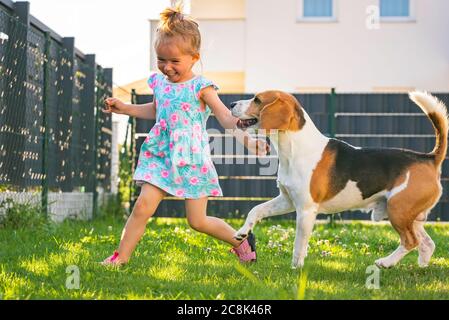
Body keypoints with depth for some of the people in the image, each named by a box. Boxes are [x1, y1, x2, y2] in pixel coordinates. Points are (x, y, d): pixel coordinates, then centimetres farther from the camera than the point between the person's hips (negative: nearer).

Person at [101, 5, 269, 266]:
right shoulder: (160, 83, 6)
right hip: (161, 157, 4)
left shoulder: (200, 87, -11)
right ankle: (121, 258, -1)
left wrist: (246, 139, -32)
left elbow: (226, 118, -16)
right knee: (143, 207, -9)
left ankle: (241, 241, 25)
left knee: (198, 221, 1)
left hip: (192, 160, -4)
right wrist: (125, 108, 23)